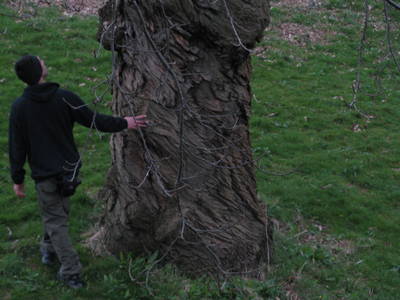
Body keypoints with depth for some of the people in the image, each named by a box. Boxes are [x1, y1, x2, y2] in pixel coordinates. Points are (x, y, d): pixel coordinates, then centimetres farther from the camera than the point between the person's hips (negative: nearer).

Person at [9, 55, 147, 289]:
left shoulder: (19, 107, -12)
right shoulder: (64, 97, -12)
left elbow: (16, 147, -7)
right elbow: (93, 120, -6)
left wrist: (18, 179, 3)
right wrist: (124, 123, 7)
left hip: (44, 174, -2)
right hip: (68, 168, 2)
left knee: (56, 221, 7)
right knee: (57, 212, 25)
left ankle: (71, 272, 8)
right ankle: (49, 250, 45)